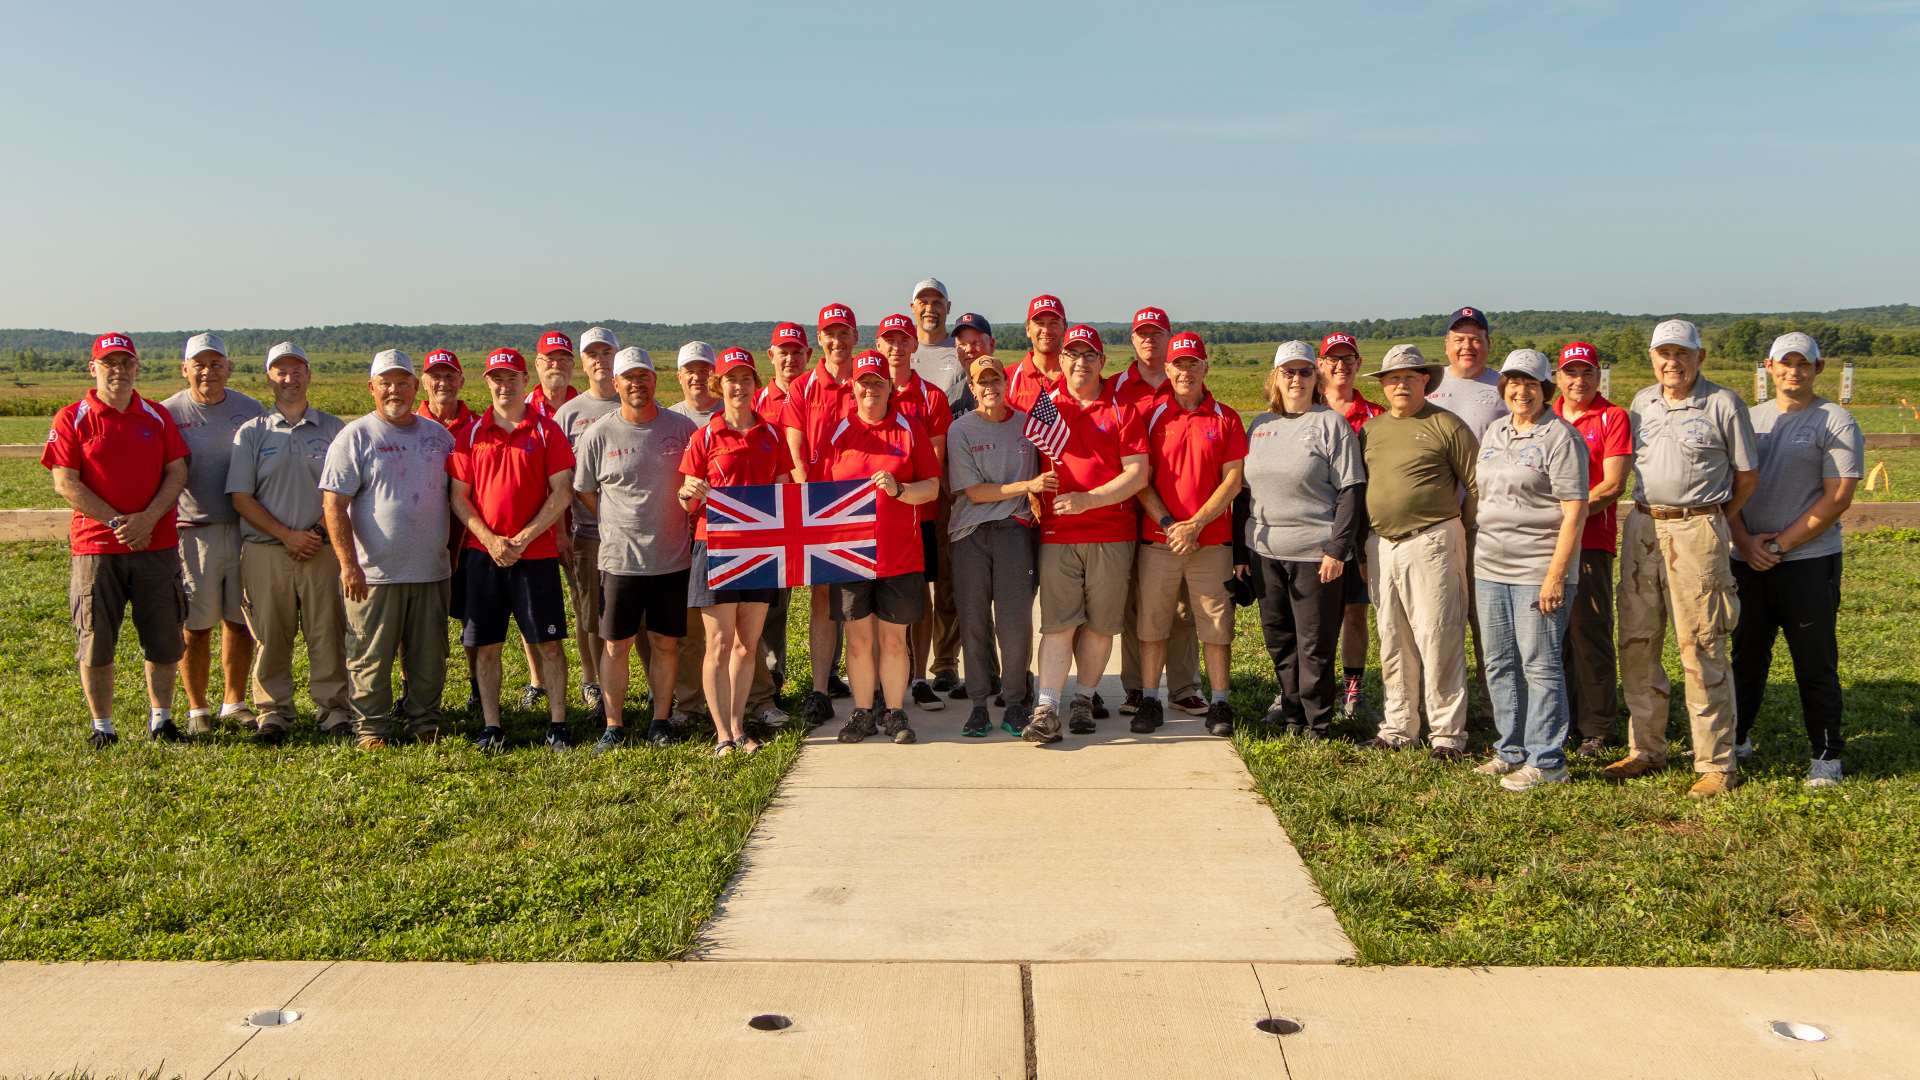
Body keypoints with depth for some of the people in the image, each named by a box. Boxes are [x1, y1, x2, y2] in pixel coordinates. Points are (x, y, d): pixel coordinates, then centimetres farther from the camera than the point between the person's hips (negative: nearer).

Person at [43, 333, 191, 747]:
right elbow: (65, 483, -6)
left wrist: (147, 518, -12)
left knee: (163, 640, 6)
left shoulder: (158, 417, 9)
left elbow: (177, 473, 3)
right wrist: (116, 522, -14)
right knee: (95, 642, 2)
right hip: (95, 546, -2)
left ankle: (161, 719, 19)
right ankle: (102, 725, 15)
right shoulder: (71, 419, 1)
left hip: (157, 545, 2)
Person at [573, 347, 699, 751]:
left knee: (666, 642, 8)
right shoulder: (598, 433, -1)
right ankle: (614, 725, 14)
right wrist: (618, 525, 7)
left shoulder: (682, 428, 2)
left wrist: (686, 526, 5)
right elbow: (585, 491, 8)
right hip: (619, 560, -1)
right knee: (616, 645, 4)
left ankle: (661, 721, 20)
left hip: (674, 558, 1)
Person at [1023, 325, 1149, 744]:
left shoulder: (1121, 410, 4)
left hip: (1112, 533, 0)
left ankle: (1084, 700, 19)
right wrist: (1033, 499, -1)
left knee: (1100, 623, 6)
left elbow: (1138, 474, -4)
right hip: (1056, 533, 0)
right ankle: (1046, 709, -8)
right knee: (1058, 622, -6)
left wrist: (1088, 499, -14)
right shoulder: (1043, 403, 9)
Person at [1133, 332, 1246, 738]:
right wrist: (1168, 524, -10)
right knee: (1151, 620, 3)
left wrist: (1195, 524, -10)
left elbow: (1233, 480, -1)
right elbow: (1141, 480, 2)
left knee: (1216, 625, 2)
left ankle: (1219, 704, 10)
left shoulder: (1226, 419, 5)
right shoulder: (1152, 417, 6)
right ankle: (1149, 699, 12)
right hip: (1157, 539, 1)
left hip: (1211, 541, 0)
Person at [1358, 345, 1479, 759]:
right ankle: (1399, 726, 21)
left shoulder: (1446, 426, -4)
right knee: (1393, 644, 12)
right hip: (1381, 546, 6)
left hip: (1431, 544, -6)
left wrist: (1462, 536, -1)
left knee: (1438, 640, -5)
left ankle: (1447, 733, 3)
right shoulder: (1370, 429, 14)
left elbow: (1476, 485, -2)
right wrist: (1363, 550, 15)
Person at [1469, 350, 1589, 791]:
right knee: (1499, 664, 12)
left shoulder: (1560, 436, -8)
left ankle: (1546, 762, 5)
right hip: (1490, 567, 7)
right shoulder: (1494, 432, 14)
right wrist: (1477, 554, 16)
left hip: (1537, 569, -7)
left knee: (1539, 666, -3)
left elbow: (1575, 510, -13)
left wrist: (1556, 574, -18)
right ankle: (1511, 751, 24)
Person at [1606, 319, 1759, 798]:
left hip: (1697, 532, -6)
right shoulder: (1642, 402, 12)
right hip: (1641, 528, 6)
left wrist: (1713, 520, 6)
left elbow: (1747, 474, 2)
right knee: (1636, 645, 9)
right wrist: (1649, 515, 11)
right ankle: (1646, 749, 21)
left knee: (1702, 650, -5)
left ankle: (1717, 764, 4)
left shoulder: (1724, 404, -3)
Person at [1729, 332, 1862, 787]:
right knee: (1747, 655, 15)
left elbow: (1838, 498, -10)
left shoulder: (1836, 422, -4)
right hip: (1748, 560, 5)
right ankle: (1737, 737, 28)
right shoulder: (1749, 419, 11)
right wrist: (1744, 540, -6)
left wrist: (1780, 545, -13)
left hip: (1809, 562, -5)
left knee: (1815, 664, 0)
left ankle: (1827, 755, 11)